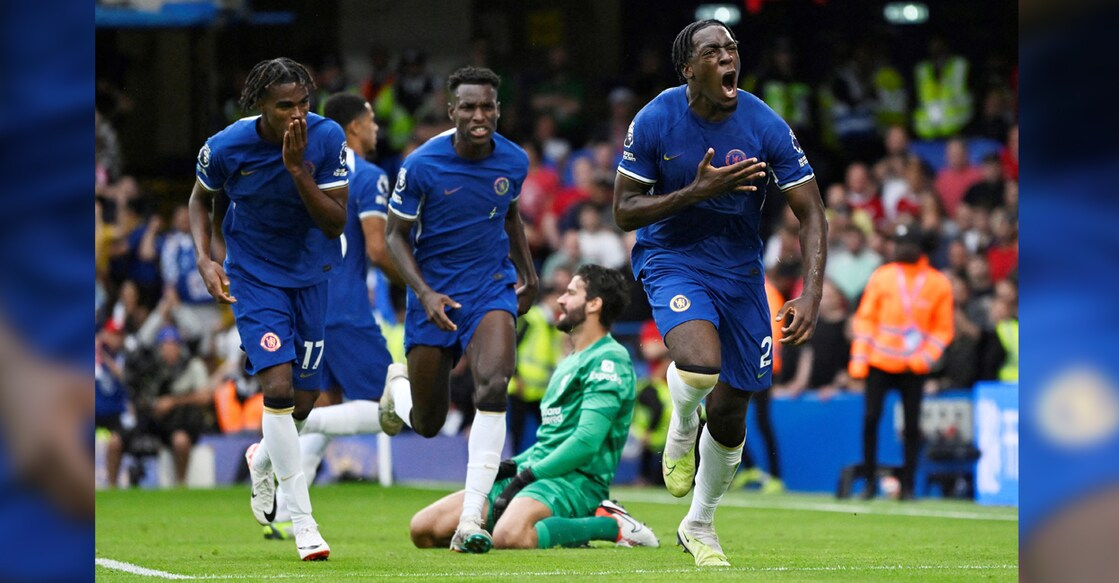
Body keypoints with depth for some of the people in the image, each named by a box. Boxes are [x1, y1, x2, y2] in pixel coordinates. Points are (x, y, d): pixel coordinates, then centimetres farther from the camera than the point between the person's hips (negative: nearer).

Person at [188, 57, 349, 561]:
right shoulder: (224, 148, -17)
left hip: (312, 274, 2)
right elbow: (200, 198, 5)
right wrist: (205, 259, -10)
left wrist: (298, 169, -29)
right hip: (254, 277, -2)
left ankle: (266, 459, 45)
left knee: (305, 397, 8)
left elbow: (336, 222, -16)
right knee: (278, 385, -19)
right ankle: (302, 519, -14)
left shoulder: (327, 138, -16)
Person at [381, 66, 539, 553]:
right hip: (434, 296, -1)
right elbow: (396, 235, -5)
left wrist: (528, 273, 22)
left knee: (493, 385, -26)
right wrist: (425, 293, -17)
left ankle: (471, 522, -25)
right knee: (427, 424, 7)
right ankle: (399, 391, 48)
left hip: (492, 289, 1)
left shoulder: (514, 161, -4)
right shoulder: (422, 165, -15)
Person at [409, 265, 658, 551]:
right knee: (423, 528, -3)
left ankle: (612, 526, -14)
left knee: (509, 536, -40)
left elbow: (586, 441, -17)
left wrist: (529, 474, -15)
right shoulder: (569, 363, 24)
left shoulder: (609, 360, -7)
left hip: (577, 480, -9)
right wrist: (515, 465, 9)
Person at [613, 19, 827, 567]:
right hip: (671, 259, -3)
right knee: (700, 364, -33)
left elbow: (811, 213, -8)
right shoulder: (655, 121, -14)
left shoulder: (765, 126, -13)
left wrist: (810, 296, -21)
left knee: (730, 412, 7)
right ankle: (681, 429, 4)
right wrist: (698, 191, -25)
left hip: (740, 269, 3)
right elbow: (624, 212, -10)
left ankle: (700, 526, 31)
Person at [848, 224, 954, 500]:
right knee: (871, 418, -5)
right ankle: (870, 481, 4)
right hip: (879, 362, 1)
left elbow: (943, 329, 5)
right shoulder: (881, 277, 3)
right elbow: (865, 319, 5)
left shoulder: (939, 284, 1)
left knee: (912, 426, -2)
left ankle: (907, 485, 7)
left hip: (913, 367, -1)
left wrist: (925, 357, -9)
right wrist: (859, 358, -4)